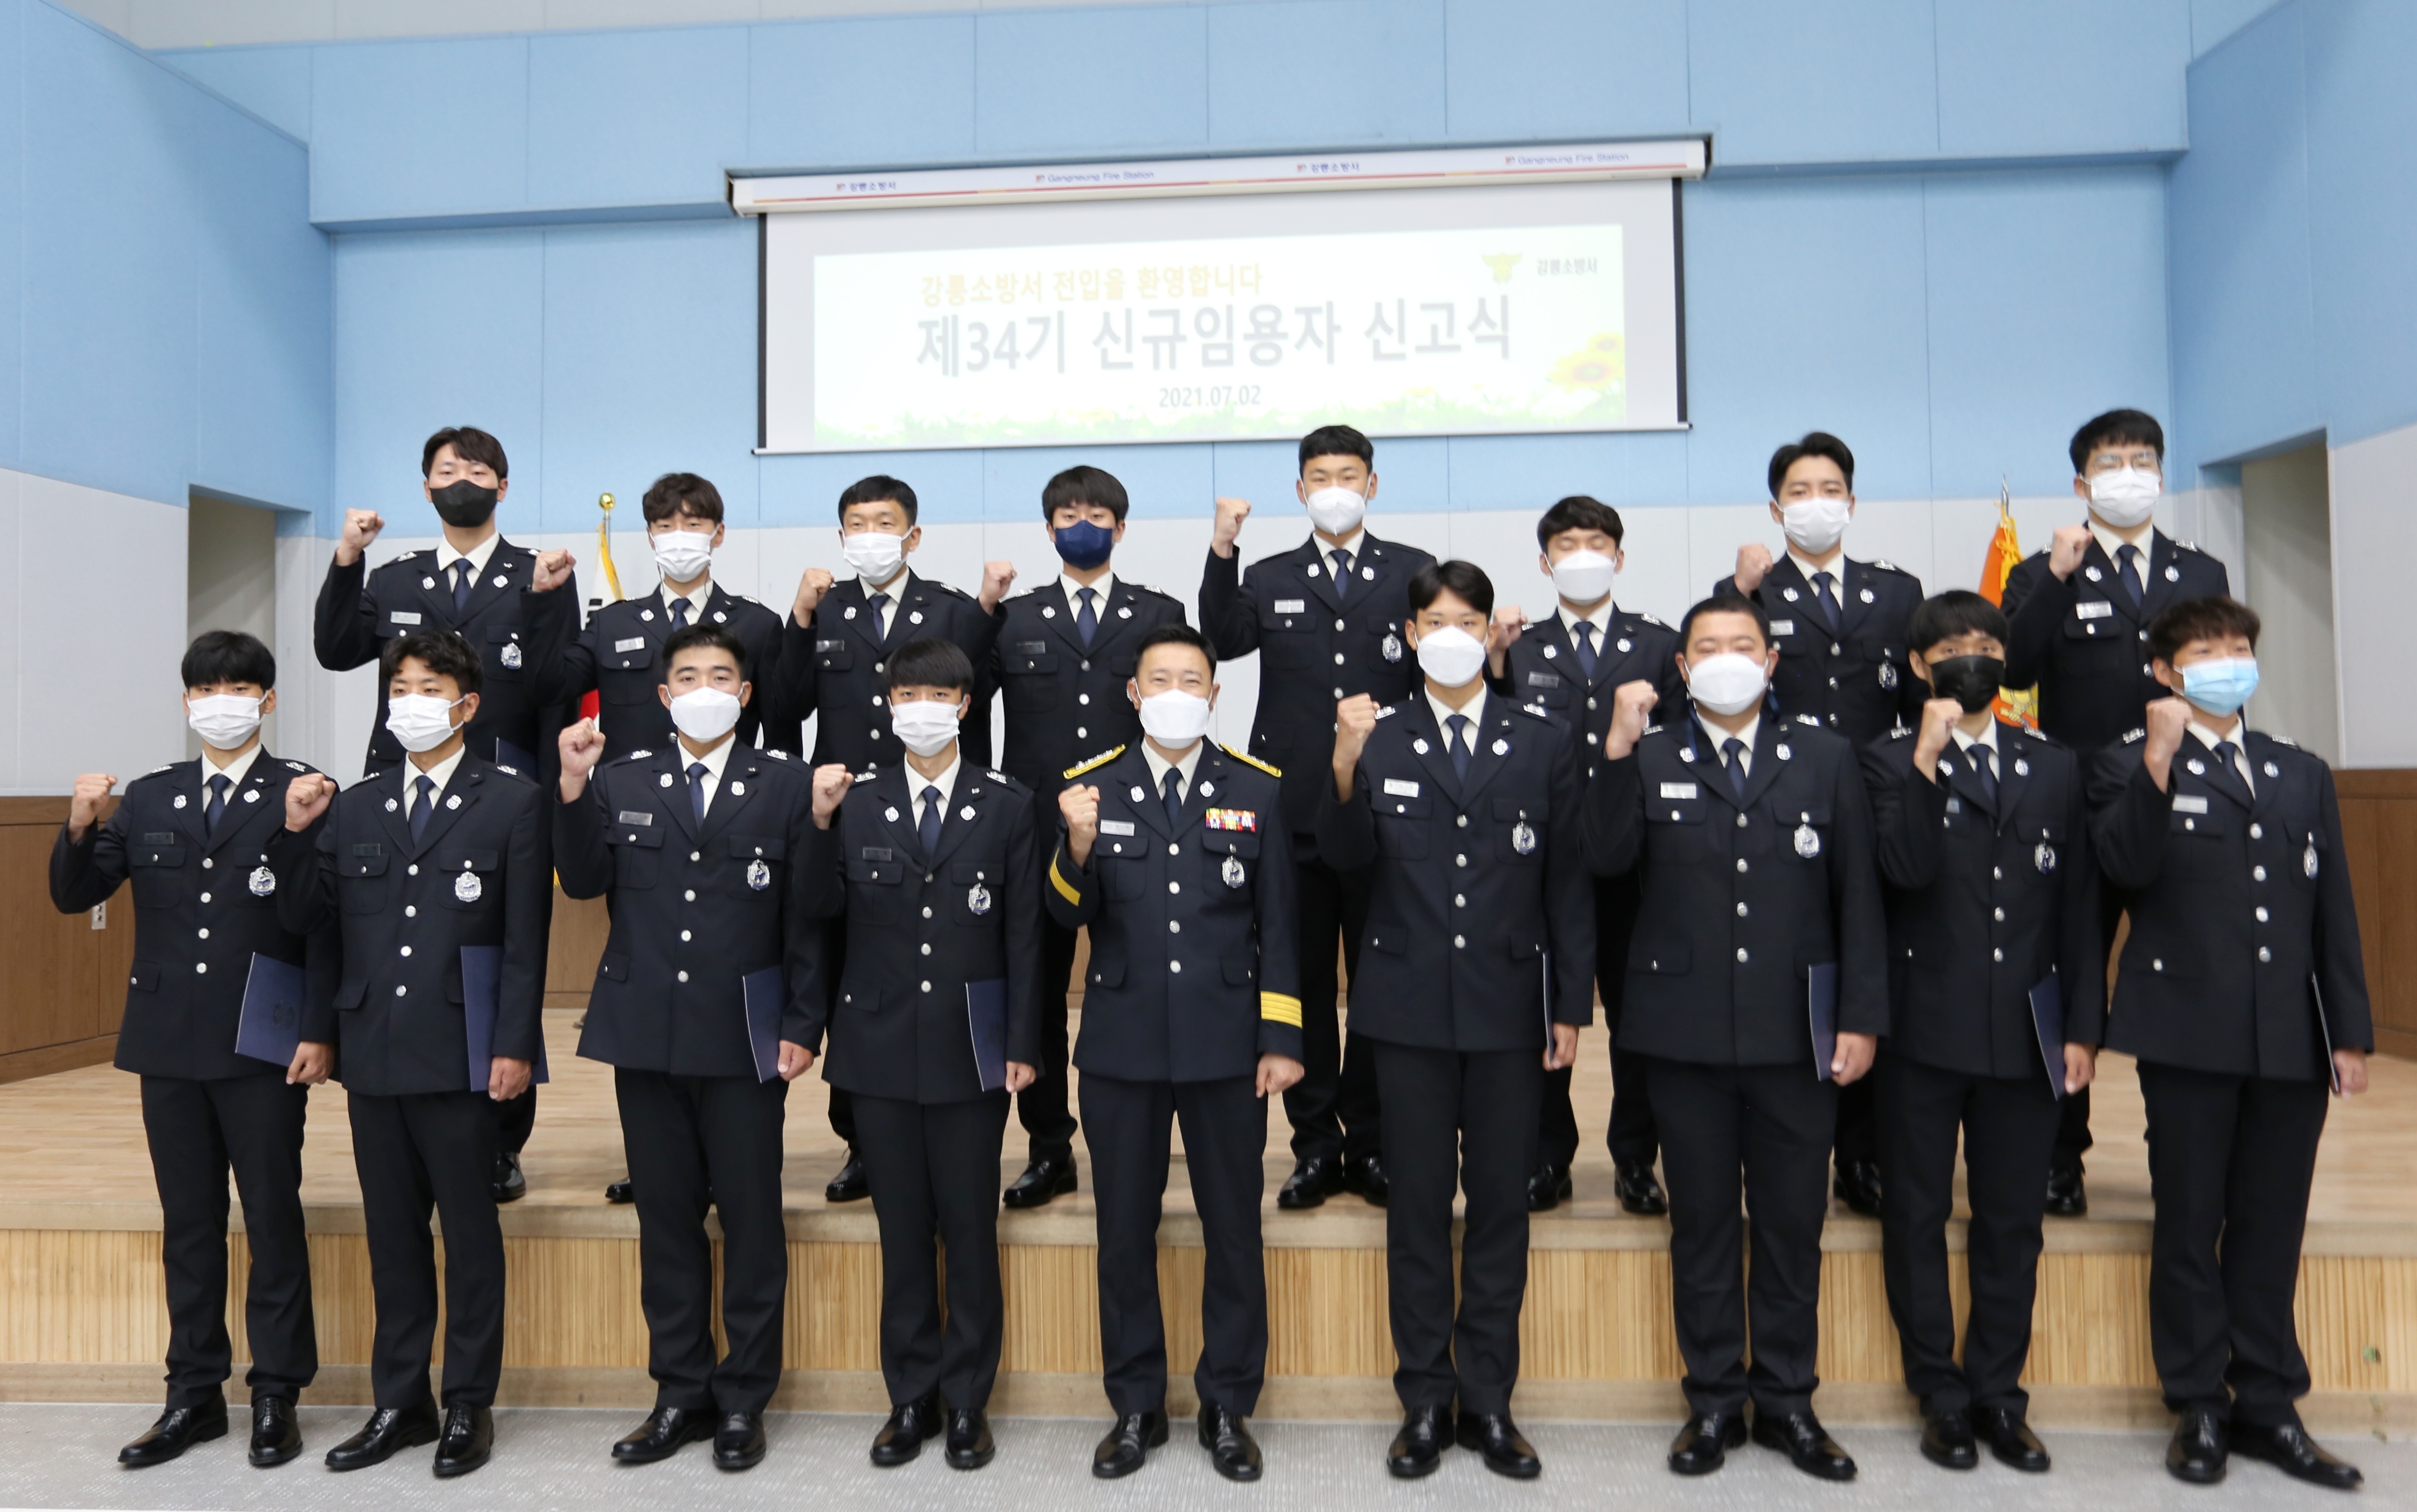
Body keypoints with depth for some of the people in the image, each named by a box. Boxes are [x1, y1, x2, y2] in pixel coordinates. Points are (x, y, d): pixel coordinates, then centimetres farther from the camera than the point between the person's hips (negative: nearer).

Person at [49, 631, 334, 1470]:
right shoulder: (149, 799, 10)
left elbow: (323, 923, -8)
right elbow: (73, 895, 8)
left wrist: (318, 1031, -13)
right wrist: (81, 828, -12)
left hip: (262, 1049, -4)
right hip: (169, 1045, 4)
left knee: (273, 1220, 5)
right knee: (187, 1224, 13)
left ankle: (276, 1396, 17)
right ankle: (194, 1394, 25)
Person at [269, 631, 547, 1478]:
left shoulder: (513, 803, -1)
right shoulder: (355, 807, 12)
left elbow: (526, 940, -6)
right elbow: (305, 919, 9)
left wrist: (514, 1046, -11)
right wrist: (297, 834, -5)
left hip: (459, 1056, -4)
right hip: (373, 1053, 5)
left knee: (470, 1234, 5)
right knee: (392, 1235, 13)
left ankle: (469, 1407, 17)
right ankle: (399, 1403, 26)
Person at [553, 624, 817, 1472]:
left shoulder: (785, 785, 1)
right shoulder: (621, 780, 8)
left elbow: (806, 918, 0)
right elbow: (584, 882, 0)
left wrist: (801, 1026, -5)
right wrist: (573, 790, -13)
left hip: (745, 1037, -2)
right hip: (647, 1034, 3)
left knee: (752, 1219, 3)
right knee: (665, 1217, 10)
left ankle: (743, 1400, 17)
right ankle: (680, 1393, 24)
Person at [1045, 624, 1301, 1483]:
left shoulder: (1256, 789, 3)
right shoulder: (1091, 785, 2)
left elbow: (1276, 925, 3)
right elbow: (1070, 919, -3)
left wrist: (1280, 1039, -2)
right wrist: (1079, 845, -22)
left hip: (1224, 1046, 0)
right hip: (1122, 1045, 0)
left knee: (1234, 1232, 8)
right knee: (1125, 1234, 10)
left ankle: (1227, 1407, 25)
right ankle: (1136, 1407, 27)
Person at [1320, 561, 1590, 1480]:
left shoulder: (1543, 742, 5)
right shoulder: (1378, 740, 3)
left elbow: (1568, 881, 5)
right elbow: (1344, 857, -9)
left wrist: (1572, 1003, 2)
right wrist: (1345, 767, -25)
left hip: (1509, 1008, 1)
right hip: (1410, 1007, -1)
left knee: (1502, 1205, 8)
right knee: (1418, 1206, 7)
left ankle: (1488, 1402, 21)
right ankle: (1425, 1401, 19)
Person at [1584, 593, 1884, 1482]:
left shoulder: (1824, 754, 6)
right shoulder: (1649, 755, 2)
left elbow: (1858, 894, 4)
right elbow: (1607, 858, -14)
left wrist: (1861, 1016, -2)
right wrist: (1620, 751, -23)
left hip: (1796, 1031, 1)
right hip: (1686, 1031, -1)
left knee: (1793, 1223, 10)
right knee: (1702, 1221, 10)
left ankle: (1786, 1401, 26)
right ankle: (1714, 1401, 24)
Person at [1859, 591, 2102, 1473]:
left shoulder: (2056, 768, 9)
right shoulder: (1892, 762, 0)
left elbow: (2078, 905, 9)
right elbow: (1907, 871, -17)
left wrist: (2082, 1025, 5)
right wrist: (1928, 763, -22)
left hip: (2026, 1032, 3)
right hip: (1926, 1030, -3)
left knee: (2012, 1221, 10)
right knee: (1918, 1215, 6)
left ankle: (1998, 1393, 24)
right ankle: (1941, 1396, 20)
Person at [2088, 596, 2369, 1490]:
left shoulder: (2302, 775, 16)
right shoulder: (2131, 765, 2)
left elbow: (2334, 913, 14)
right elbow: (2127, 867, -16)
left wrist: (2350, 1031, 10)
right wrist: (2159, 764, -25)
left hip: (2290, 1040, 4)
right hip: (2190, 1036, -4)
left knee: (2272, 1232, 10)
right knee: (2190, 1228, 4)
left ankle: (2267, 1407, 22)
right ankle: (2201, 1408, 16)